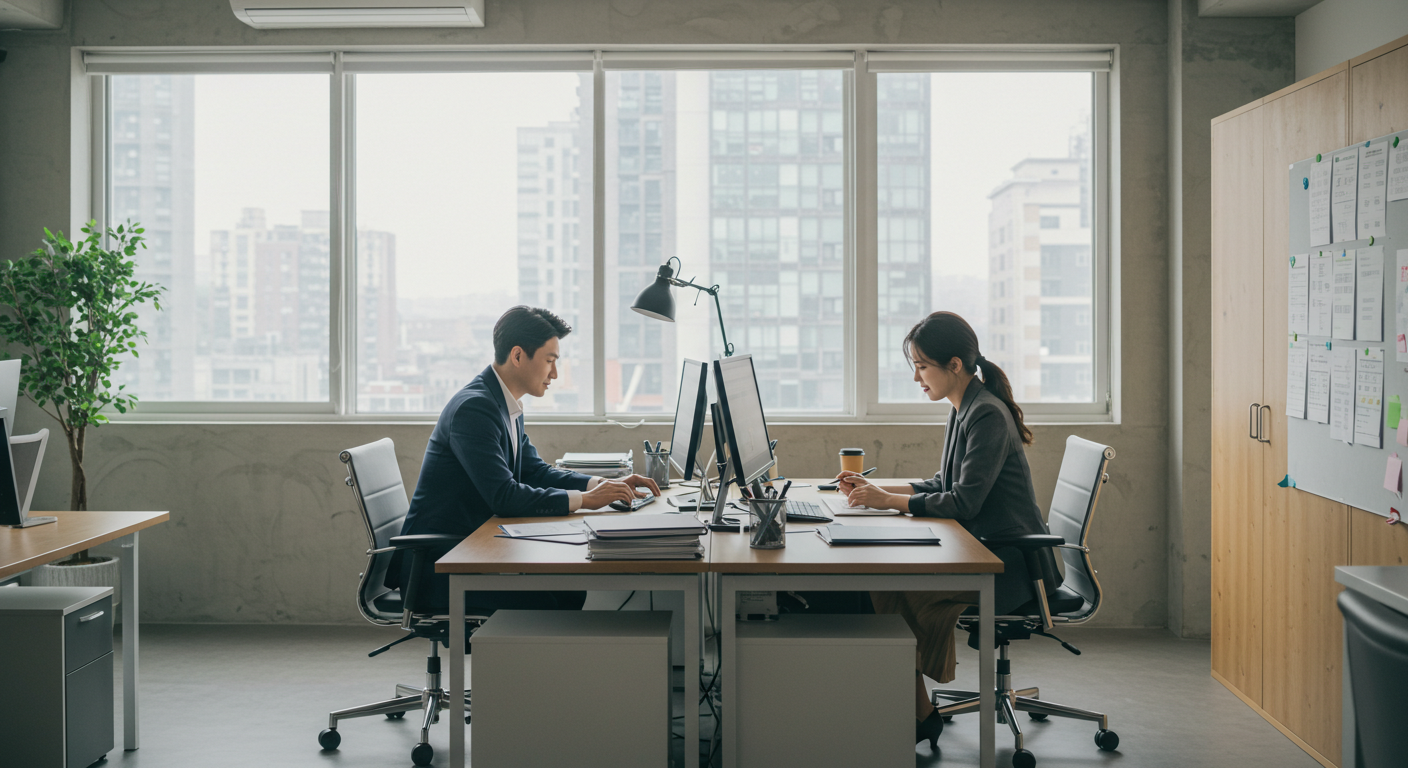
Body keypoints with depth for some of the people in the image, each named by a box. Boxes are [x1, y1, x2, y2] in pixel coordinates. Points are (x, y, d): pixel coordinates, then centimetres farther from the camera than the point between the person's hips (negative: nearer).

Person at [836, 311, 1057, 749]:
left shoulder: (987, 416, -18)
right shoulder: (964, 411, 11)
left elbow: (964, 502, -22)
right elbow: (944, 486, 17)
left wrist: (888, 501, -17)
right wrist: (876, 489, 7)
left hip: (1013, 563, -9)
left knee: (898, 585, -20)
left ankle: (917, 717, -6)